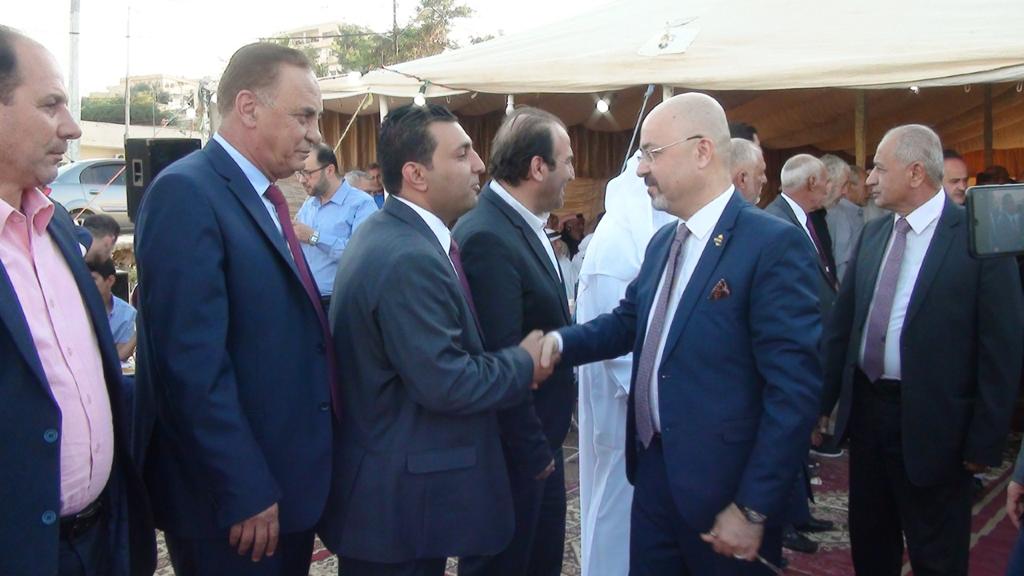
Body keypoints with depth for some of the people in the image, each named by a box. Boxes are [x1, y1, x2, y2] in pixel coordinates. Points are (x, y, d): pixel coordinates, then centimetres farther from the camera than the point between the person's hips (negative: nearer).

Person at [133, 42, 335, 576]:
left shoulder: (262, 196, 11)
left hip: (286, 476, 9)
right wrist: (244, 491, -21)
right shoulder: (187, 193, -17)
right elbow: (193, 363, -23)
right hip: (235, 493, -9)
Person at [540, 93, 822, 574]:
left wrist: (753, 509, -19)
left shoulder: (774, 245, -16)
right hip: (653, 470, 7)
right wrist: (561, 342, -3)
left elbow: (795, 389, -19)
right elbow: (628, 321, 18)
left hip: (724, 486, -7)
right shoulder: (663, 242, 10)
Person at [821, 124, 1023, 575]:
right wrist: (824, 399, 6)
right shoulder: (873, 233, 6)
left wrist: (985, 440, -12)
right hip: (866, 407, 6)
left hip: (932, 423, -6)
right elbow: (842, 322, 9)